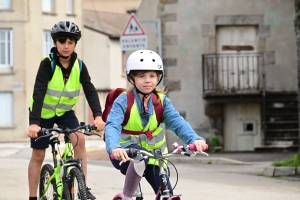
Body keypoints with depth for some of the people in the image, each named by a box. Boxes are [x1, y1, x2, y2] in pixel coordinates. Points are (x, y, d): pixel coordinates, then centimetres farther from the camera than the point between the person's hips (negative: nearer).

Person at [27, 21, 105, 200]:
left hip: (65, 111, 2)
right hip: (43, 113, -2)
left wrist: (98, 115, -38)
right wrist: (34, 122, -45)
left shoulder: (79, 66, -13)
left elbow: (90, 91, -21)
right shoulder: (48, 64, -24)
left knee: (79, 139, -22)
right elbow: (38, 93, -33)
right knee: (38, 155, 1)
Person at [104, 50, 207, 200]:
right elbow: (112, 126, -32)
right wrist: (114, 147, -54)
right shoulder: (123, 101, -17)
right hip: (126, 155, -4)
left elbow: (177, 122, -22)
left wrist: (194, 139, -43)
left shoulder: (162, 101, -6)